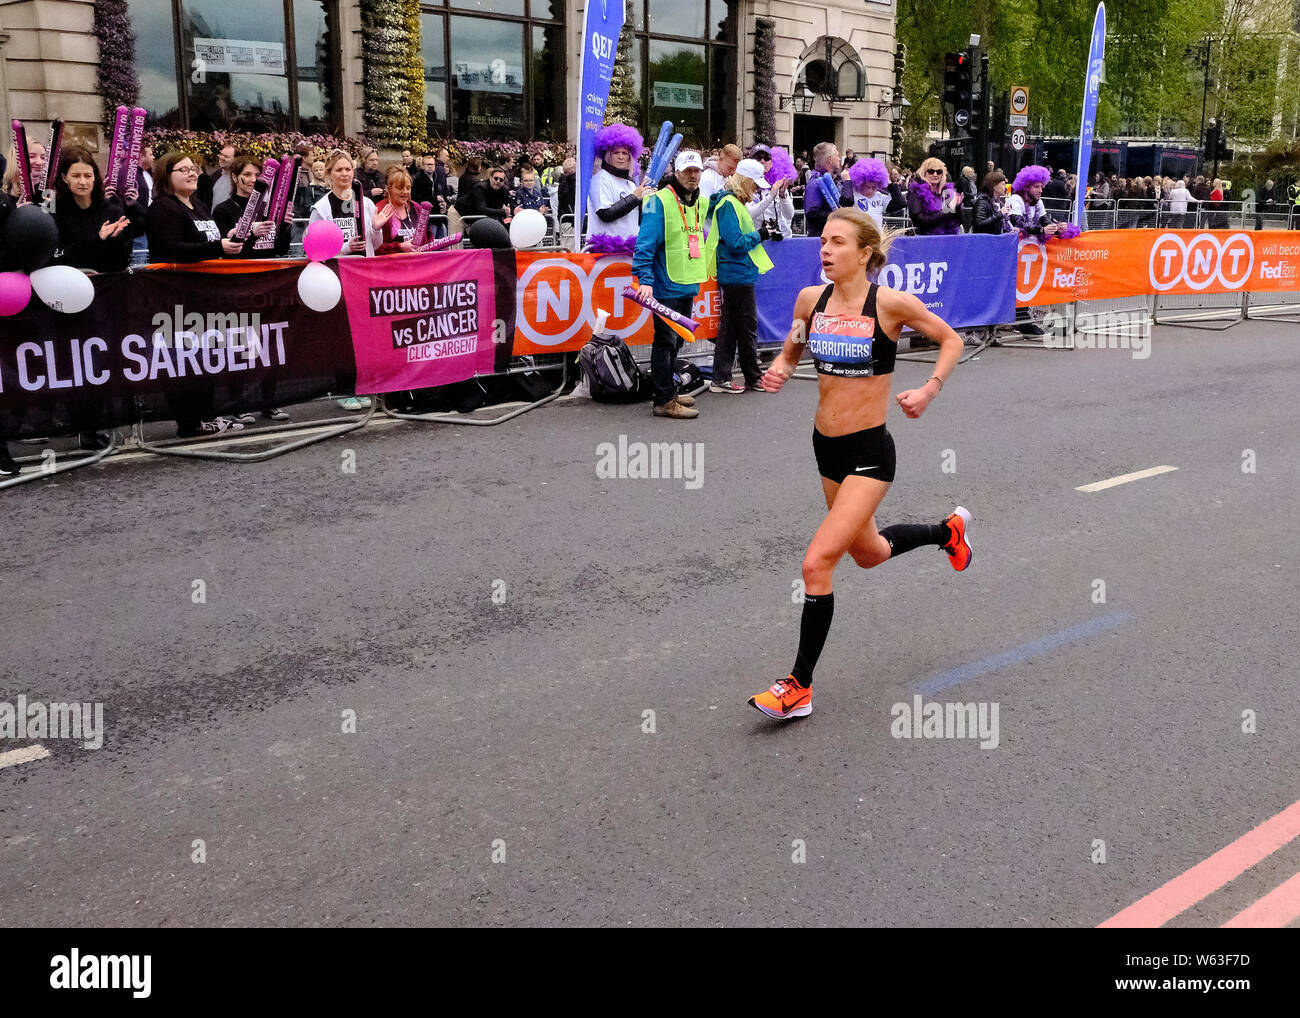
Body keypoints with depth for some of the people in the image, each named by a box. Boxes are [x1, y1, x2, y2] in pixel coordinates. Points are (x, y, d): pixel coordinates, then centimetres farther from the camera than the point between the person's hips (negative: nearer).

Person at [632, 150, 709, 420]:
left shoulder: (699, 203, 13)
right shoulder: (660, 201, -13)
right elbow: (645, 245, -19)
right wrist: (645, 281, -27)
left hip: (688, 286, 8)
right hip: (666, 288, -8)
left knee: (676, 340, 17)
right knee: (666, 341, -4)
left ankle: (668, 390, 29)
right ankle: (664, 401, 0)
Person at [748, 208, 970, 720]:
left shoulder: (890, 303, -14)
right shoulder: (810, 299, -2)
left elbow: (950, 340, 1)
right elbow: (791, 351, 16)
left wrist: (929, 389, -14)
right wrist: (778, 371, -6)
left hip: (869, 452, -7)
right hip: (826, 446, 7)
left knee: (817, 562, -15)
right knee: (868, 553, 26)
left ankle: (799, 687, -1)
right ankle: (949, 529, 56)